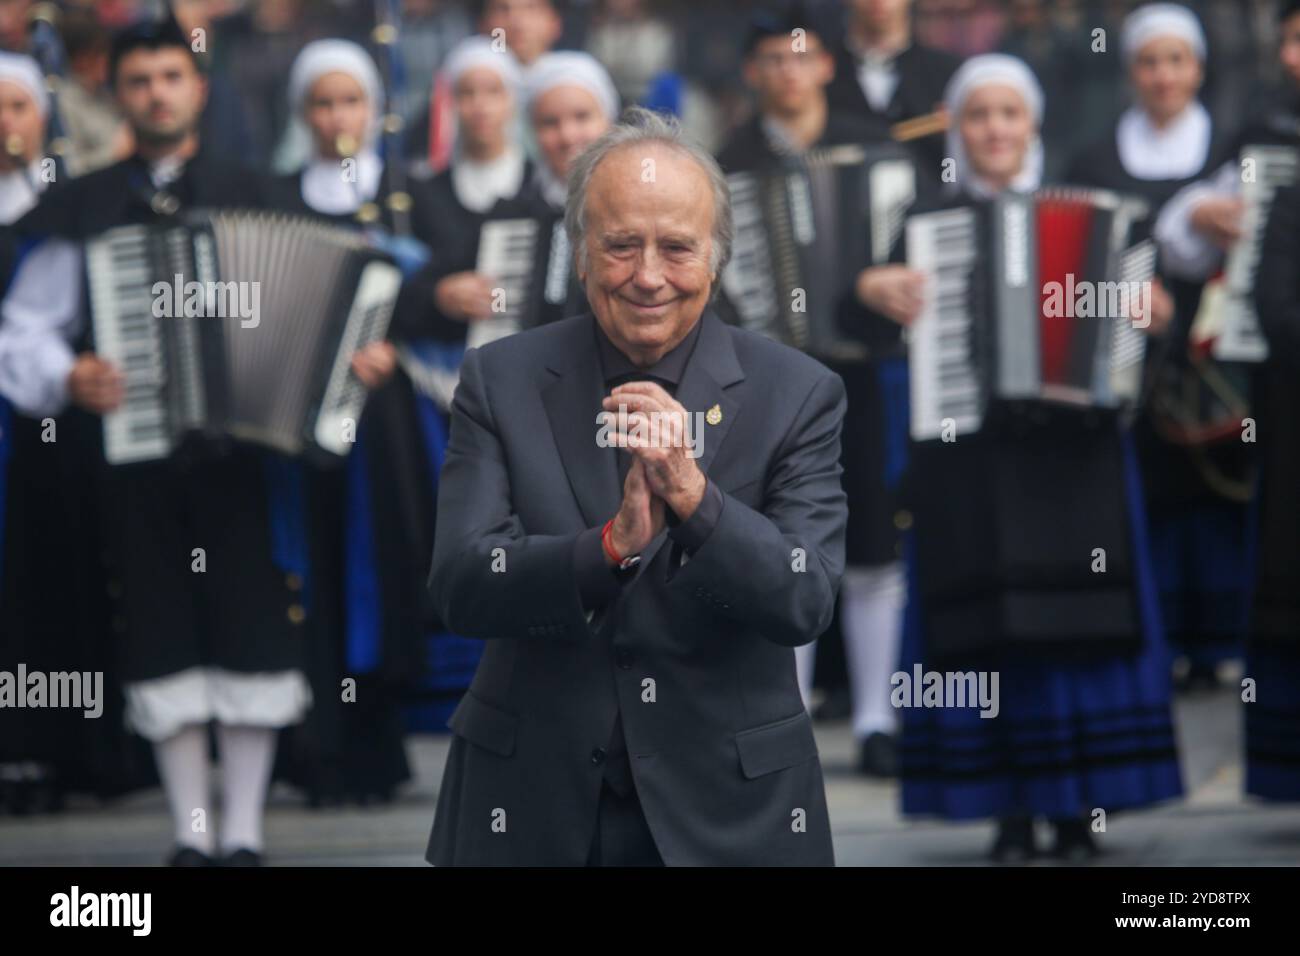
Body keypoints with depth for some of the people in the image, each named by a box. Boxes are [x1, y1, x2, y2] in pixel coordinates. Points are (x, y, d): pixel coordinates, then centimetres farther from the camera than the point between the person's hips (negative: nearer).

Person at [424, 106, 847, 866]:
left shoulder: (796, 396, -5)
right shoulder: (502, 382, -2)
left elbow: (806, 604, -13)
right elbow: (461, 588, -12)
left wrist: (694, 496, -29)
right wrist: (613, 543, -28)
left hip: (729, 811, -1)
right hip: (532, 808, 1)